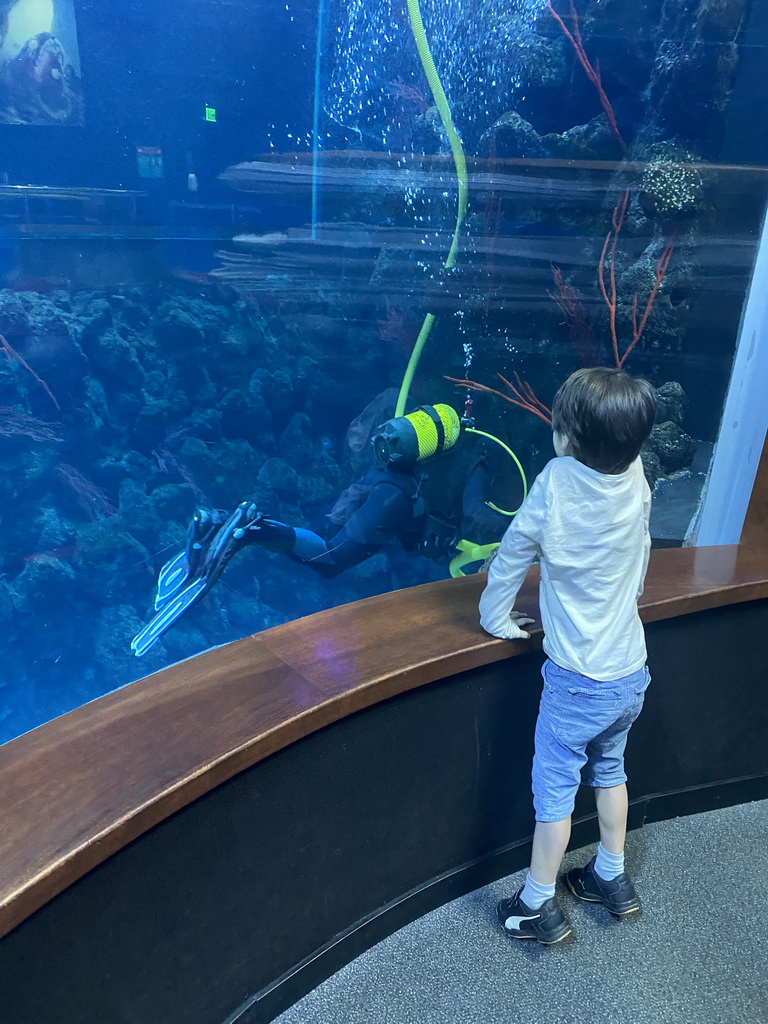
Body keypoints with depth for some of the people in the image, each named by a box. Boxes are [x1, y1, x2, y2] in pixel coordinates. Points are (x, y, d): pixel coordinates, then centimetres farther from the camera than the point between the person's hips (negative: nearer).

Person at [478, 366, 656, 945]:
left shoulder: (557, 485, -23)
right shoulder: (636, 477, -9)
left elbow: (512, 555, -11)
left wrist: (496, 618, 4)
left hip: (578, 681, -5)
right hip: (632, 673, 6)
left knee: (556, 787, 11)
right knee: (609, 769, 26)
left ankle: (538, 907, 26)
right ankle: (613, 878, 42)